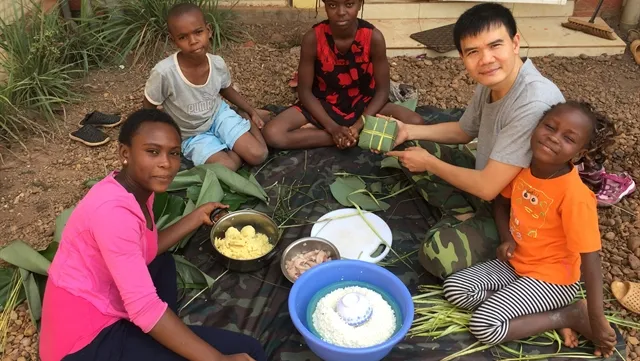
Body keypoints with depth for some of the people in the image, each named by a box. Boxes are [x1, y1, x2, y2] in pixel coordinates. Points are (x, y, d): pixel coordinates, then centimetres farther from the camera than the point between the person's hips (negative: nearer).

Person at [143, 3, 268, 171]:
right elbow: (148, 107, -12)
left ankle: (251, 125, 15)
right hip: (192, 135, -2)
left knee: (259, 155, -13)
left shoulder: (218, 64, -18)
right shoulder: (164, 72, -32)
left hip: (219, 115, 2)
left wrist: (252, 112, 7)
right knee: (227, 168, -24)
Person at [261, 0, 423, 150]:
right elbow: (304, 91, -13)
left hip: (363, 104, 1)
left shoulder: (373, 37, -19)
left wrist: (358, 126, -25)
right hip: (323, 105, 0)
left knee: (415, 122, -23)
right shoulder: (313, 38, -20)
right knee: (272, 134, -24)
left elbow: (382, 90, -12)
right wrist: (333, 128, -24)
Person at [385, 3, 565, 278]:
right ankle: (465, 217, -2)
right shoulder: (491, 82, -6)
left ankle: (464, 223, 1)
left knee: (438, 253, -30)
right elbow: (463, 131, 15)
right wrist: (408, 130, 1)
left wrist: (429, 163, -14)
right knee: (410, 149, 5)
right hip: (487, 180, 9)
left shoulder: (535, 104, -33)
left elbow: (487, 187, -29)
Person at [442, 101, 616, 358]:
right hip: (516, 262, 7)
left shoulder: (575, 195, -27)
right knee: (454, 289, -5)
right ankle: (546, 315, -1)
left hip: (551, 278, -7)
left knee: (484, 326, -19)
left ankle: (571, 315, -2)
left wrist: (596, 320, -22)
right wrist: (507, 240, -5)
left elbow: (590, 259, -23)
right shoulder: (522, 166, -8)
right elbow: (502, 202, 12)